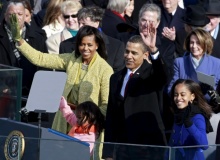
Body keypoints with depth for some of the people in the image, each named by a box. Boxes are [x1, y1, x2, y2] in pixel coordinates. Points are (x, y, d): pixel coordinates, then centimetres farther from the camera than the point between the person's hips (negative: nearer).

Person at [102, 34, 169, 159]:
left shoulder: (151, 73, 0)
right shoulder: (116, 78, 15)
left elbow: (163, 75, -26)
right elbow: (110, 116, 15)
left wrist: (154, 50, -42)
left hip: (149, 146, -5)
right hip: (122, 148, 5)